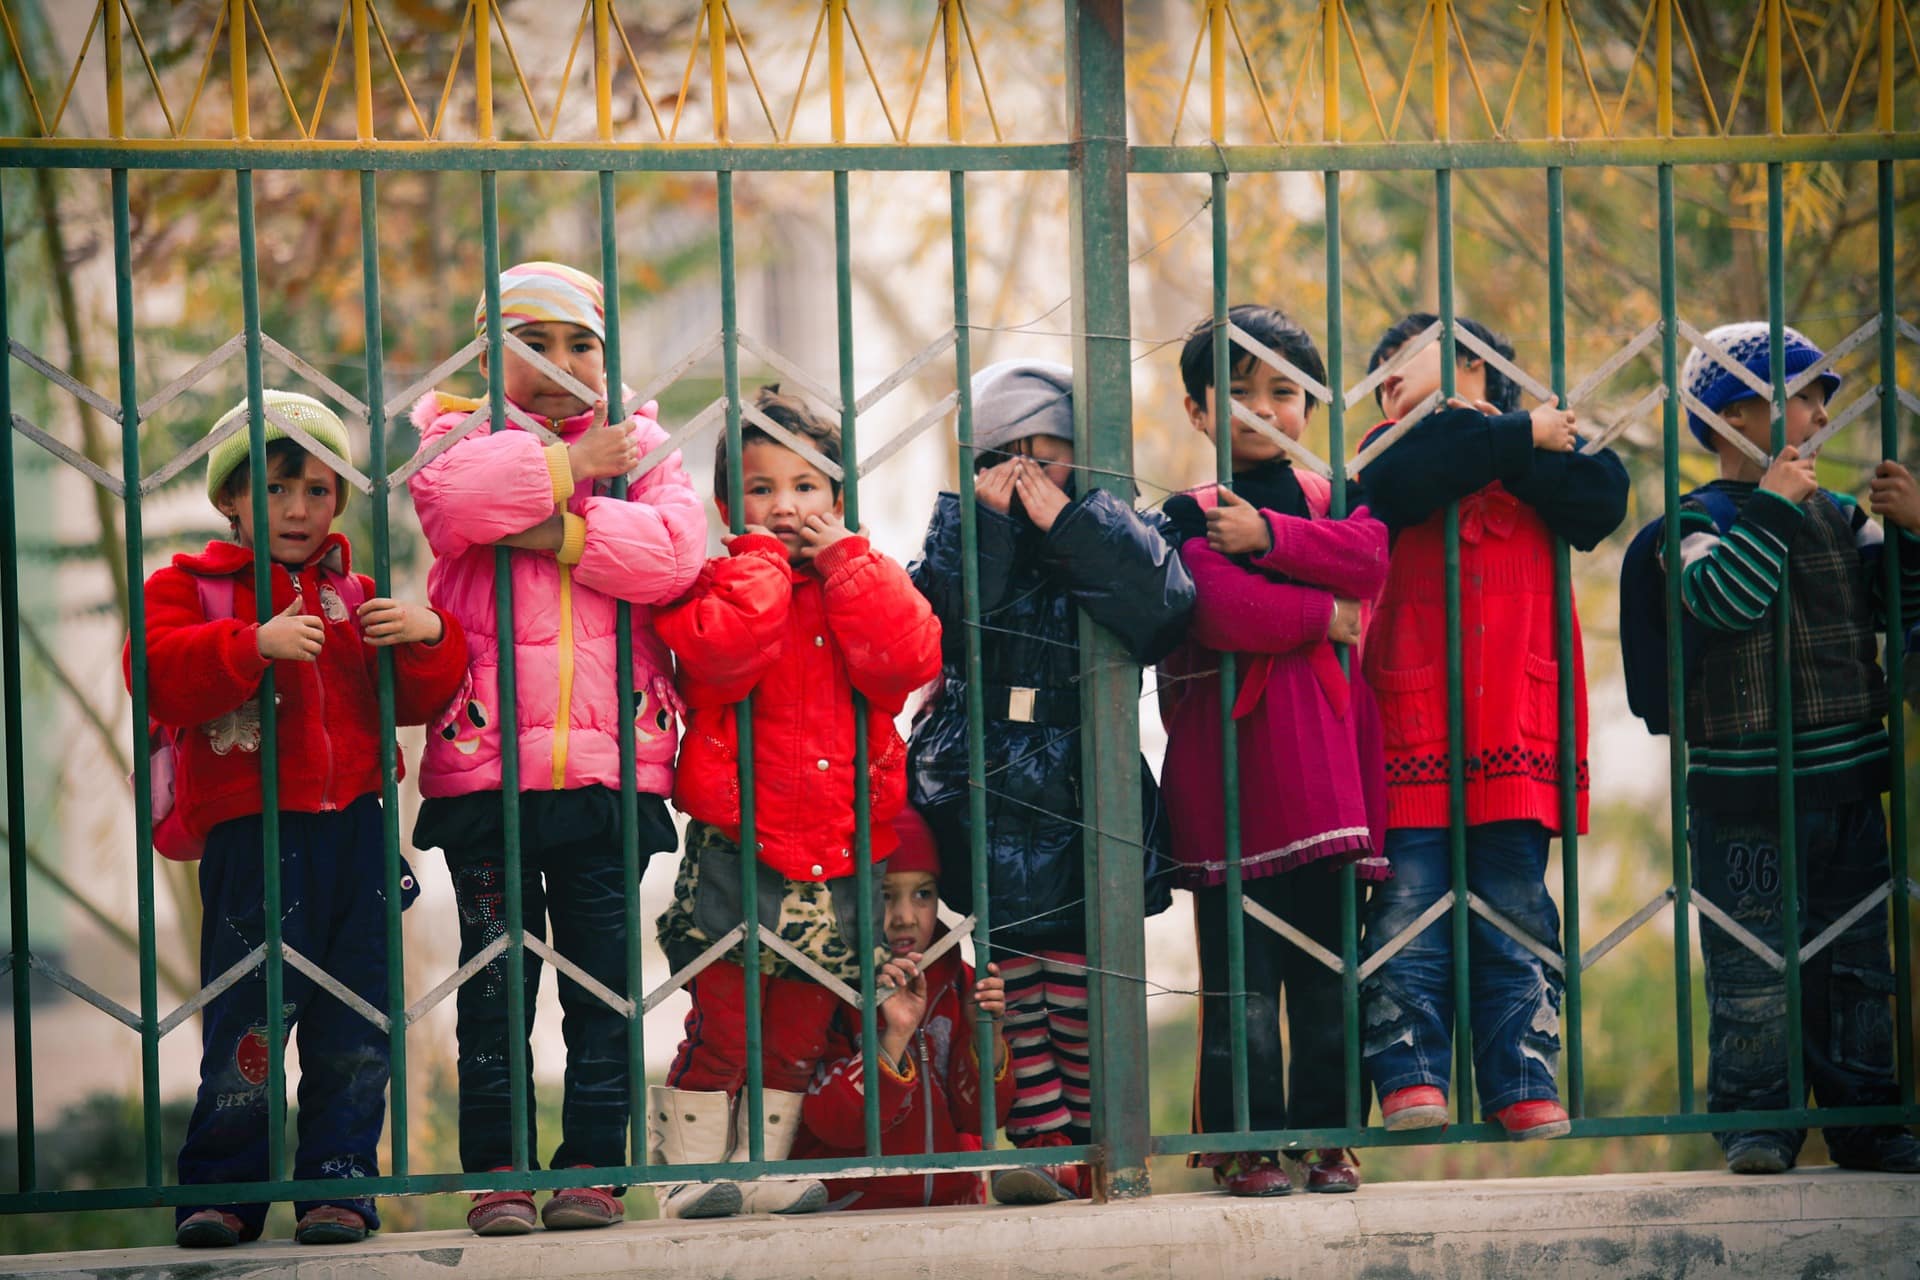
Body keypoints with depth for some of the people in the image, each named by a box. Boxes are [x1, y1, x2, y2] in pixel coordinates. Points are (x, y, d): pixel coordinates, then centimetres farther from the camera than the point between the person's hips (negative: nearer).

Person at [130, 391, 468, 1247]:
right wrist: (255, 644, -25)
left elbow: (416, 701, 14)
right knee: (247, 1021, -6)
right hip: (251, 831, -4)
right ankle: (221, 1190, 3)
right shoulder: (188, 588, 5)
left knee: (353, 1030, 3)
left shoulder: (354, 597, 17)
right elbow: (161, 674, -13)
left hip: (351, 825, 4)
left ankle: (339, 1183, 10)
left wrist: (428, 638, -6)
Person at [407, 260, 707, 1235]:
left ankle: (592, 1164, 9)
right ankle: (495, 1171, 6)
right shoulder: (460, 435, 9)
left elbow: (676, 550, -8)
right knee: (495, 979, 1)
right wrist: (570, 467, -12)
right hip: (486, 765, -1)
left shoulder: (638, 449, 12)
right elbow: (448, 497, -17)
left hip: (610, 765, 1)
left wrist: (560, 533, -14)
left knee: (602, 984, 3)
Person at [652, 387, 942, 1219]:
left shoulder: (865, 584, 10)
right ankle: (689, 1172, 2)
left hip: (837, 855, 4)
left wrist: (842, 558, -9)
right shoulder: (719, 584, -1)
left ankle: (764, 1171, 20)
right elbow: (722, 654, -23)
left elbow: (908, 660, -10)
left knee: (799, 1040, 11)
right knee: (721, 1030, -5)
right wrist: (763, 559, -13)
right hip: (738, 850, -4)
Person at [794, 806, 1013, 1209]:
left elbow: (980, 1115, 5)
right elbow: (837, 1125, -14)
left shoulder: (958, 983, 7)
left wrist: (988, 1037, -12)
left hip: (951, 1202, 4)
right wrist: (894, 1038, -26)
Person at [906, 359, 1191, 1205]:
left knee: (1080, 994, 3)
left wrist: (1063, 522, -18)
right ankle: (1045, 1142, 5)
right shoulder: (961, 535, 5)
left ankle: (1090, 1141, 11)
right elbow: (937, 627, -14)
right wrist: (987, 522, -17)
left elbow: (1162, 607, -21)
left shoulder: (1112, 534, 1)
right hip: (990, 799, 2)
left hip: (1083, 801, -2)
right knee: (1017, 988, 3)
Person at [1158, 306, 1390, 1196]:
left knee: (1328, 972, 5)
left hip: (1321, 763, 3)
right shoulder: (1191, 516, 2)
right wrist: (1322, 615, -10)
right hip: (1228, 764, -3)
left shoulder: (1335, 498, 13)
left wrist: (1268, 535, -15)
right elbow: (1219, 611, -16)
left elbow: (1368, 558, -9)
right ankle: (1243, 1144, 3)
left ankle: (1326, 1137, 12)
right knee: (1240, 975, -3)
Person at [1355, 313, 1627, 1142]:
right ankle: (1410, 1081, -5)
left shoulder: (1544, 461, 17)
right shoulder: (1396, 457, 13)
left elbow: (1602, 497, -4)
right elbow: (1406, 477, -12)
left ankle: (1525, 1089, 5)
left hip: (1516, 743, 1)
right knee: (1408, 915, -8)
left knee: (1516, 924, 3)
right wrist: (1517, 438, -7)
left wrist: (1501, 439, -3)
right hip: (1412, 738, -1)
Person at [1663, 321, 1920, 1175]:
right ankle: (1755, 1120, 4)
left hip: (1848, 782, 6)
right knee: (1752, 960, -4)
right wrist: (1770, 504, -20)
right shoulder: (1705, 519, -5)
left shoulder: (1842, 519, 13)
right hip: (1746, 791, -6)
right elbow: (1724, 598, -24)